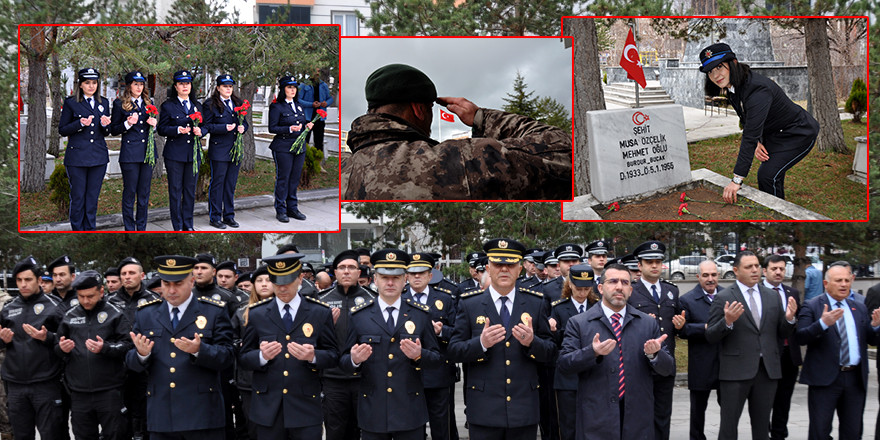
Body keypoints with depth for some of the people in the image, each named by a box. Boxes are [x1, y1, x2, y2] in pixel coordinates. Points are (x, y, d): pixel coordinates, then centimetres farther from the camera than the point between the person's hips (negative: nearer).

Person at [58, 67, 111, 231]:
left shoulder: (104, 103, 12)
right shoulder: (71, 103, 0)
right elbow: (62, 130, 0)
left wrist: (105, 125, -6)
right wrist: (80, 124, -16)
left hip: (99, 156, 3)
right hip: (77, 156, -3)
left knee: (93, 197, 8)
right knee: (78, 197, 1)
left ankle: (90, 230, 16)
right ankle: (77, 230, 11)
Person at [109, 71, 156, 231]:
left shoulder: (149, 102, 14)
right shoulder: (119, 103, 2)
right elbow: (113, 130, 1)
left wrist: (154, 123, 0)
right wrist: (128, 124, -15)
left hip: (148, 151, 4)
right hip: (129, 153, -4)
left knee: (144, 193, 7)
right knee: (129, 192, -1)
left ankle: (141, 228, 15)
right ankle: (129, 229, 7)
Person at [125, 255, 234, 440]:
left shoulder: (214, 312, 3)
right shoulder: (145, 314, 11)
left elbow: (226, 358, -4)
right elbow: (132, 364, 8)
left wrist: (199, 350, -23)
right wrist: (142, 354, -15)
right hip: (160, 417, 2)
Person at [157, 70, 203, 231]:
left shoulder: (197, 105, 13)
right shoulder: (168, 106, 1)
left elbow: (203, 126, 17)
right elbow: (161, 129, -2)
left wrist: (200, 131, -5)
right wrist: (178, 130, -18)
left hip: (193, 153, 4)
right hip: (174, 153, -4)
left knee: (190, 189, 7)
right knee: (175, 189, -1)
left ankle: (188, 224, 16)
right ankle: (178, 226, 6)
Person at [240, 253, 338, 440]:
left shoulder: (321, 313, 4)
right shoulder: (256, 314, 6)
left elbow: (333, 355, 4)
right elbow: (244, 358, 6)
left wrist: (313, 356, -18)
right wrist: (262, 356, -16)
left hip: (306, 408, -1)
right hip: (268, 408, 1)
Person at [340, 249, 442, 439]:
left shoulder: (421, 314, 6)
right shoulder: (359, 316, 4)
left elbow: (437, 358, 5)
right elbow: (344, 361, 5)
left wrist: (419, 355, -17)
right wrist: (354, 360, -18)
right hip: (372, 413, 0)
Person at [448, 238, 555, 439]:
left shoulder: (536, 303, 7)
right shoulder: (469, 304, 3)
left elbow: (550, 352, 5)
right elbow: (453, 351, -1)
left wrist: (532, 342, -16)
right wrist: (481, 343, -19)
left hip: (524, 411, 2)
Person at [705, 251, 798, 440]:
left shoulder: (772, 296, 10)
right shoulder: (723, 298, -4)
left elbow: (781, 333, 12)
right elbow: (710, 336, -7)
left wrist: (789, 318, -8)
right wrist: (727, 321, -25)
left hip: (767, 370, 4)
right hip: (735, 371, -4)